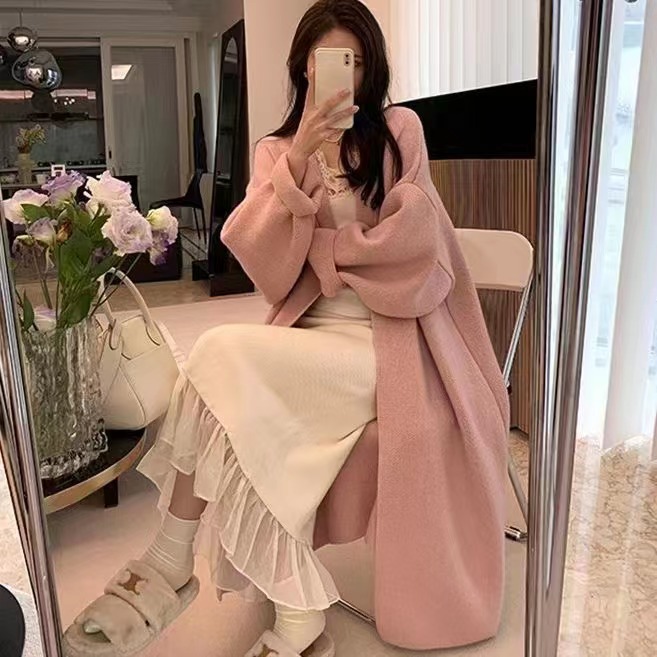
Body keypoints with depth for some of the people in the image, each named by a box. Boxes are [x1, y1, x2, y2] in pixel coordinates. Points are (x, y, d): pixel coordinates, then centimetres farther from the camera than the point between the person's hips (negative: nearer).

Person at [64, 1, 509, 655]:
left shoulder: (399, 130, 7)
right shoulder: (275, 150, 11)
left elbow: (407, 239, -3)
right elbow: (267, 269, -5)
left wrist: (314, 248, 1)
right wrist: (298, 159, -15)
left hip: (385, 335, -3)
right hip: (310, 336, 3)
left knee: (222, 356, -24)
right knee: (241, 423, -26)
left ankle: (170, 564, -10)